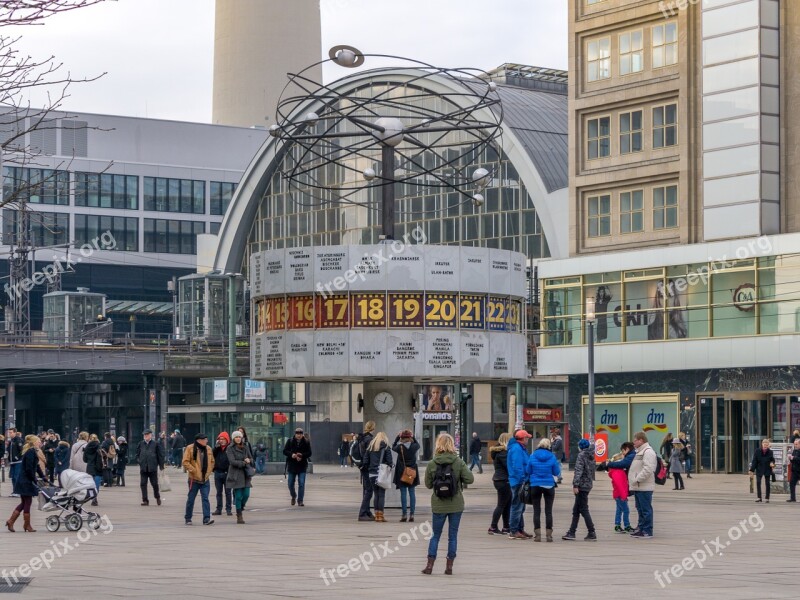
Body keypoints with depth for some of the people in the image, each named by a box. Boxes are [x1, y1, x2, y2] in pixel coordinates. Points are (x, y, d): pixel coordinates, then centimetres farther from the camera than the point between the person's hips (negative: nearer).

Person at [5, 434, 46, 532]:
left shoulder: (32, 452, 15)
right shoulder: (31, 452, -16)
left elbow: (36, 467, 20)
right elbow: (29, 469, -22)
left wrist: (43, 478, 18)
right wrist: (35, 480, -17)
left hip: (23, 481, 10)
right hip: (26, 482, -10)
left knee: (24, 503, 14)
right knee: (27, 503, -1)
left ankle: (11, 521, 13)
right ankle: (27, 526, 6)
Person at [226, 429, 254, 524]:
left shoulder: (245, 447, 12)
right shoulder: (230, 448, -3)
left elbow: (251, 458, 15)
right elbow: (232, 461, -13)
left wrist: (249, 460, -9)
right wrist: (244, 463, -17)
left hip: (245, 474, 4)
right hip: (236, 475, -4)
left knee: (246, 494, -2)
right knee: (238, 496, -4)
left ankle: (241, 509, 26)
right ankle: (239, 516, 3)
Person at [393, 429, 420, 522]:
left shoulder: (400, 447, -10)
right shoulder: (414, 446, -5)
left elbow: (393, 447, 12)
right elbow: (418, 444, 19)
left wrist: (397, 437, 17)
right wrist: (413, 437, 19)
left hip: (402, 473, -2)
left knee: (403, 494, 1)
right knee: (412, 493, 5)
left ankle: (404, 515, -1)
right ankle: (411, 515, 4)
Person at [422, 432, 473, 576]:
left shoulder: (431, 464, -5)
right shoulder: (459, 462, -8)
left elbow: (428, 484, 1)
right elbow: (470, 479, -10)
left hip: (438, 505, 1)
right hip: (456, 505, -1)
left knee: (436, 535, 12)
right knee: (453, 536, 8)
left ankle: (430, 565, 6)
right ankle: (449, 566, 8)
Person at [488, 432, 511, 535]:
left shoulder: (499, 451, 16)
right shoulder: (502, 452, -16)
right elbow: (509, 467, -18)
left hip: (499, 479, 10)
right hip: (504, 480, -10)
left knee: (507, 504, 13)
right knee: (501, 505, -5)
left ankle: (506, 527, 16)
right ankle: (493, 527, -2)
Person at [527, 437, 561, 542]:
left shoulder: (532, 456, -5)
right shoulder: (552, 457, -7)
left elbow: (528, 471, 2)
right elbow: (556, 473, 0)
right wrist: (558, 464, 17)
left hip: (535, 485, 0)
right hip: (549, 486, 0)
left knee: (536, 511, 6)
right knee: (548, 511, 6)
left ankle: (537, 534, 2)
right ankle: (549, 534, 4)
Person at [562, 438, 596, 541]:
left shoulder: (581, 455, -12)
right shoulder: (591, 456, 11)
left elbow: (578, 470, -18)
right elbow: (592, 469, 18)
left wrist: (575, 485, -21)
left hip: (582, 486, -8)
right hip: (588, 484, 8)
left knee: (583, 509, -5)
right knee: (576, 510, 13)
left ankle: (592, 533, -6)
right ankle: (571, 532, 16)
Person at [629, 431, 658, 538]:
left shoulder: (648, 452, -13)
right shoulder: (639, 452, 20)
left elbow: (648, 469, -24)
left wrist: (636, 479, -21)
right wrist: (632, 481, 18)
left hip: (644, 487, -11)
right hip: (638, 487, 11)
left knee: (645, 509, -6)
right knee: (640, 509, 16)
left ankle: (647, 531, -3)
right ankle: (641, 529, 25)